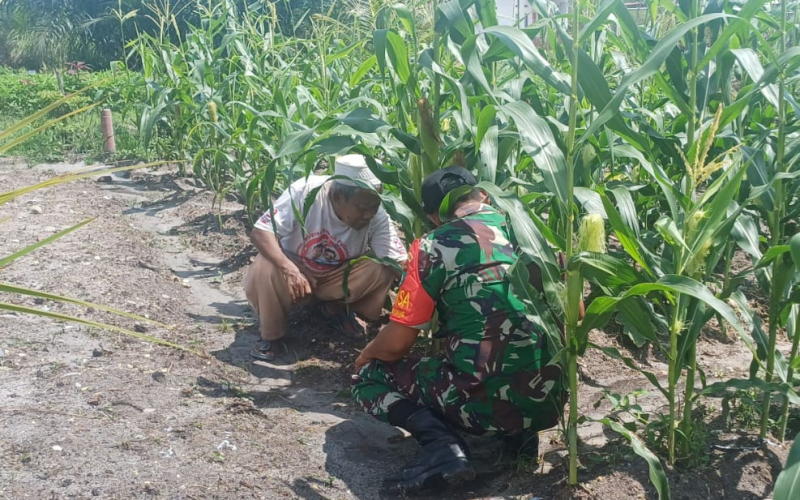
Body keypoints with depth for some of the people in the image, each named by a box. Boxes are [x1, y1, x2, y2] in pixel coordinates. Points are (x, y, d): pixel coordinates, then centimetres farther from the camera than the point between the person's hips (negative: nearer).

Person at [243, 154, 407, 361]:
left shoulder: (377, 217, -24)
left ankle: (336, 308, 5)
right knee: (264, 272, -35)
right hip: (295, 268, -2)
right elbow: (260, 232, -32)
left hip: (337, 277, 2)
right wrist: (290, 270, -46)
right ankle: (270, 334, -5)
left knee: (381, 270, -25)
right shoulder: (304, 191, -31)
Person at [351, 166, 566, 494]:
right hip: (552, 399, 6)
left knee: (369, 375, 15)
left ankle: (441, 444, -8)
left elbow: (396, 343, -3)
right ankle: (519, 431, 14)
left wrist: (365, 355, 20)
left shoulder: (433, 246, -6)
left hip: (488, 403, -6)